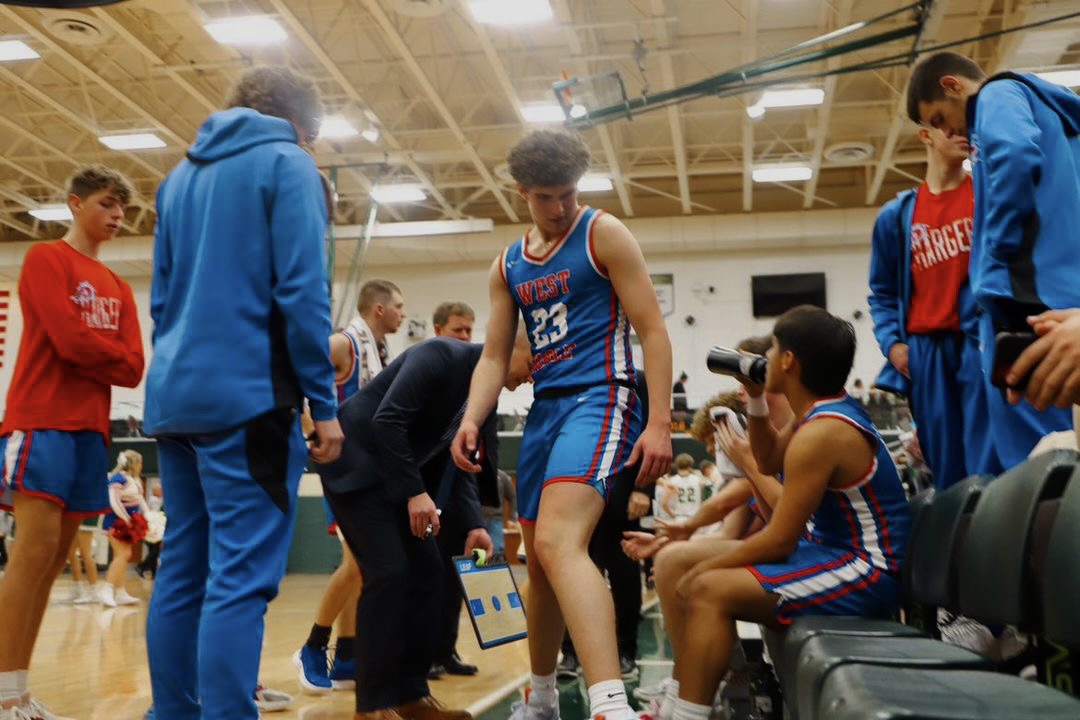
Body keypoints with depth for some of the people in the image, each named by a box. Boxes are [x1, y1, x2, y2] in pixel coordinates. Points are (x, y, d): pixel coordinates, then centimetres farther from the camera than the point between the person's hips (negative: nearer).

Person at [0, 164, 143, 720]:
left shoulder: (117, 288, 20)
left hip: (90, 429, 7)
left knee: (53, 560, 5)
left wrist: (92, 356, -6)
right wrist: (113, 355, 3)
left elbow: (133, 367, 9)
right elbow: (69, 340, -12)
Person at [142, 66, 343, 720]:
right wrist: (324, 403, -8)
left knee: (182, 573, 11)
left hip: (175, 398, 8)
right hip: (247, 396, -8)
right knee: (241, 578, -9)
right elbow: (302, 292, -11)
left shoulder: (182, 174, 20)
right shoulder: (286, 163, -2)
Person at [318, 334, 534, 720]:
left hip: (399, 477, 9)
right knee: (388, 572, -15)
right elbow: (386, 420, -27)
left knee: (427, 574, 4)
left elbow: (457, 463, 9)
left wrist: (473, 525, -2)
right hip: (358, 464, -9)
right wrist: (415, 492, -27)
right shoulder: (442, 355, -20)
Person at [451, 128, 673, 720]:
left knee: (559, 543, -28)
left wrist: (659, 422, -15)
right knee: (540, 560, 14)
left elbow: (653, 330, -6)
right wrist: (471, 421, -4)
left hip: (598, 398, -7)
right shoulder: (508, 265, 16)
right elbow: (494, 356, 15)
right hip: (545, 407, 7)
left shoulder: (603, 234, -2)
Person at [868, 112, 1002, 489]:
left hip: (984, 339, -2)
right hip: (925, 348, 2)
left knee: (989, 465, -8)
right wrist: (891, 342, 2)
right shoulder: (897, 214, 13)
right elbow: (883, 292, 17)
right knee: (945, 467, 5)